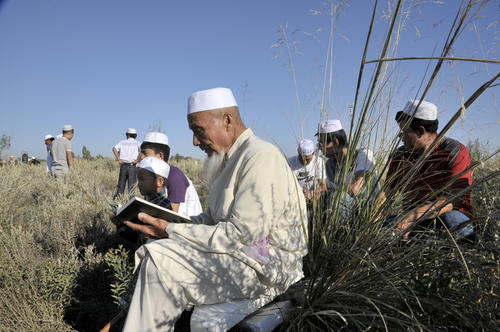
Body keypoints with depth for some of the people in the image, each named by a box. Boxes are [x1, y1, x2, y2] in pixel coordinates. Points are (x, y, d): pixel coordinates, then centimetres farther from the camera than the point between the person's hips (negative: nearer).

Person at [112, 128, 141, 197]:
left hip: (123, 166, 2)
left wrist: (118, 159, -6)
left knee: (120, 186, 11)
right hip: (132, 166, -2)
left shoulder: (122, 142, 11)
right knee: (131, 187, 0)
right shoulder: (137, 143, 6)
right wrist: (137, 160, -9)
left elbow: (114, 148, -7)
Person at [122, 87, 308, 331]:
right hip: (239, 252, 10)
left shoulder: (261, 156, -19)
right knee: (154, 251, 9)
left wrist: (171, 231, -19)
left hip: (266, 268, -10)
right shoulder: (232, 158, 14)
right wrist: (170, 225, 0)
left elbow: (242, 235, -24)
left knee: (159, 259, -19)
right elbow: (213, 218, 15)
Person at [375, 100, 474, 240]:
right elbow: (387, 191, 6)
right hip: (415, 220, 4)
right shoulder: (400, 155, 5)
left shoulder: (455, 152, -10)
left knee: (451, 216, -37)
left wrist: (414, 214, -36)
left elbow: (455, 199, -22)